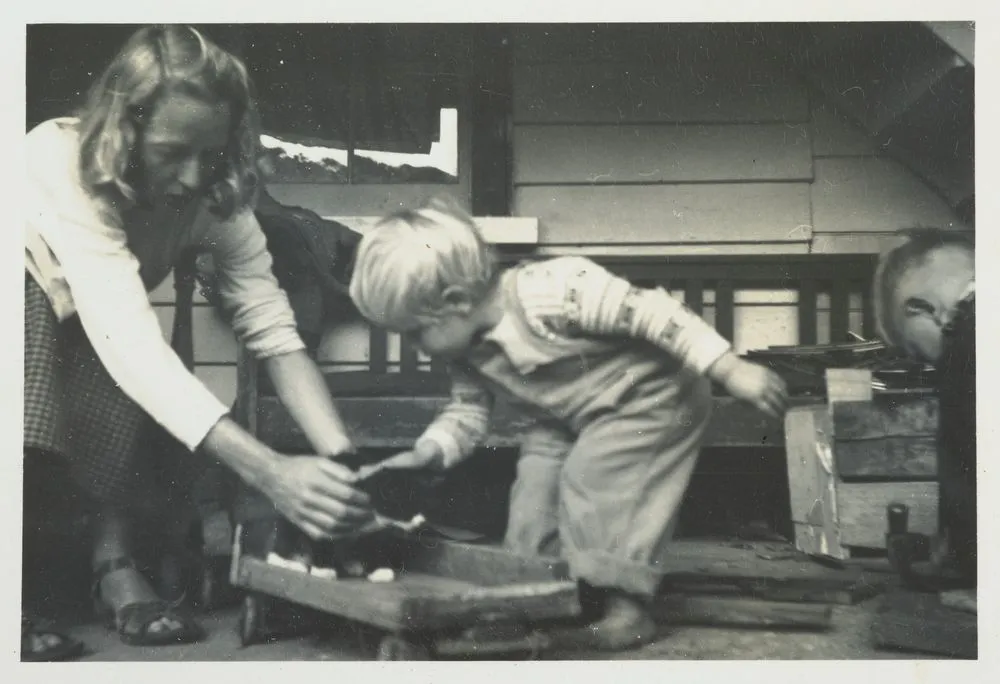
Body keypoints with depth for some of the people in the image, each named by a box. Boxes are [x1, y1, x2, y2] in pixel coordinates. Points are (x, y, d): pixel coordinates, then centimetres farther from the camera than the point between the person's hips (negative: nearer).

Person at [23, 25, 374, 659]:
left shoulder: (214, 190, -25)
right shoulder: (63, 167, -40)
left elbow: (272, 328, -29)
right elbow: (133, 345, -51)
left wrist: (344, 458, -44)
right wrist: (271, 471, -61)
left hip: (96, 321, 4)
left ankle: (116, 561, -15)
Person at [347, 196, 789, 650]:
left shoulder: (553, 291, -36)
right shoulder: (465, 351, -9)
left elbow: (651, 311, -34)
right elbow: (467, 412, 4)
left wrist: (732, 371, -34)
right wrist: (427, 452, -17)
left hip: (651, 398, -8)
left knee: (590, 478, -19)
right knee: (534, 483, -1)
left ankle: (623, 604, -6)